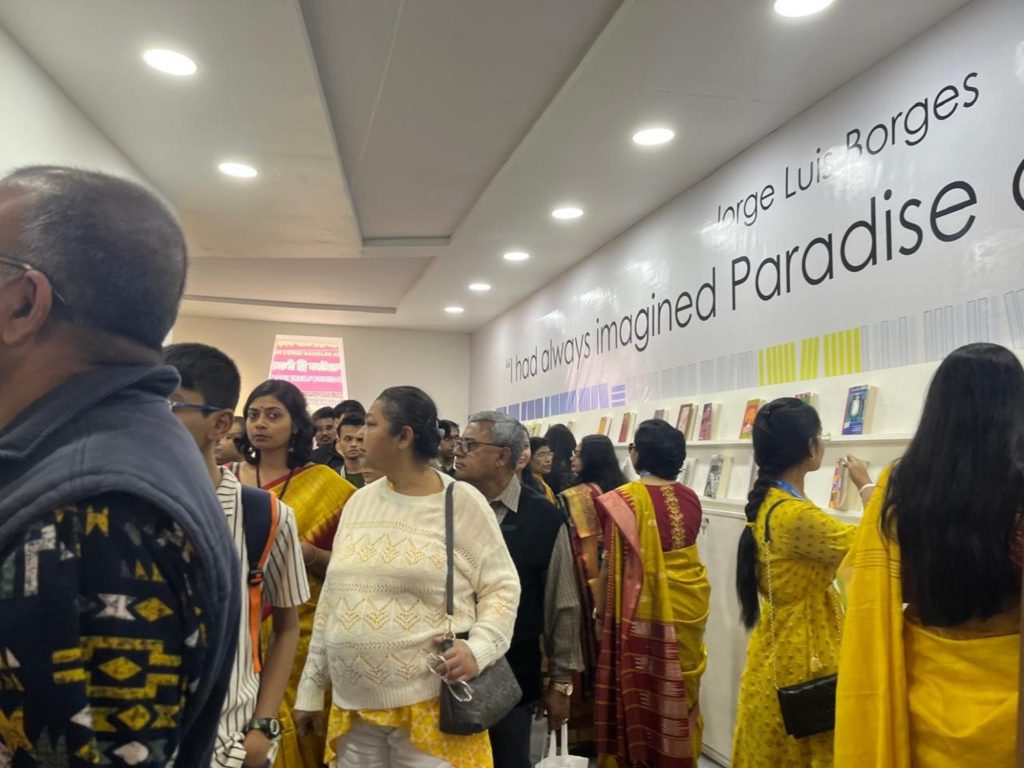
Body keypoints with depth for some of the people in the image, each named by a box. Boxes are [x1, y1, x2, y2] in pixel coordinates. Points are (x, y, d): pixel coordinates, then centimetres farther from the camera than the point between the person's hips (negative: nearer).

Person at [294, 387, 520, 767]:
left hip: (432, 702, -5)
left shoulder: (462, 502, -7)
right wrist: (312, 687, 13)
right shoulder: (359, 502, 8)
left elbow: (502, 587, -4)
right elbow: (332, 597, 12)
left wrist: (478, 648, -21)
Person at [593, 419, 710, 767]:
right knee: (677, 687, 18)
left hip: (643, 607, -5)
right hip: (687, 604, 5)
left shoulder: (624, 499, -16)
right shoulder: (689, 498, 0)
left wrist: (600, 610, -2)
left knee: (639, 686, 9)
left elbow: (613, 563, -12)